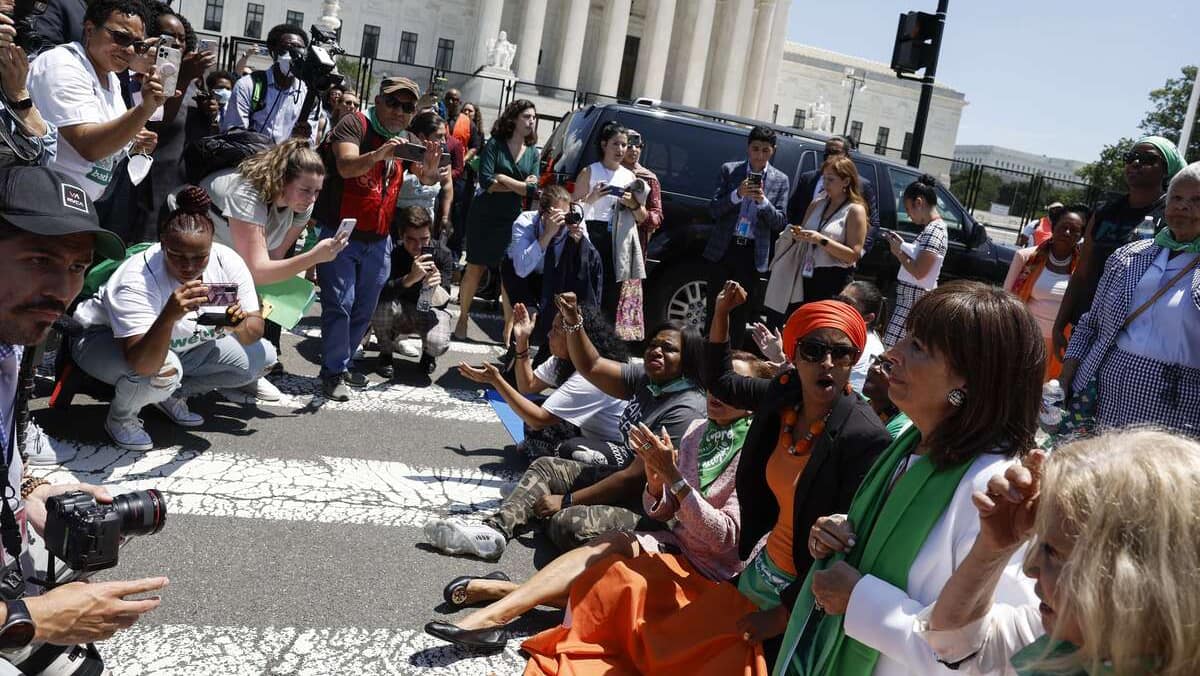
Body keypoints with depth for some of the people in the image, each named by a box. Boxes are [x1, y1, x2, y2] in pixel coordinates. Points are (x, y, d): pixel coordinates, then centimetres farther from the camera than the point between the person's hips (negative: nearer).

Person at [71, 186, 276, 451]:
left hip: (181, 346, 6)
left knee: (262, 356, -10)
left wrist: (239, 325, -44)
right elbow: (142, 364, -47)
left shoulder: (227, 262, -22)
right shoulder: (137, 280, -37)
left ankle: (174, 394, 9)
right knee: (165, 371, -39)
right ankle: (121, 416, -4)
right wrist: (169, 317, -63)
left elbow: (256, 329, -20)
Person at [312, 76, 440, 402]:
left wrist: (431, 164, -23)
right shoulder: (355, 125, -9)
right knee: (339, 304, -9)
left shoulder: (405, 140, 11)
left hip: (378, 240, 6)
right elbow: (346, 166, -26)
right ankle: (333, 372, 1)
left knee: (365, 308, 11)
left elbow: (428, 180, 1)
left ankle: (342, 363, 26)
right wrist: (378, 154, -46)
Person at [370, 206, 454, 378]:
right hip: (399, 310, 1)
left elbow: (442, 302, -20)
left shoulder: (442, 254, -17)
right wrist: (410, 279, -48)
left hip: (429, 311, -1)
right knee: (380, 305, -33)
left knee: (438, 344, -31)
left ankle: (428, 354, 10)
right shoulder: (392, 252, -20)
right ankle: (386, 353, -2)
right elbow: (380, 293, -31)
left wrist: (436, 286, -44)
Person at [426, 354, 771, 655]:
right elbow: (661, 512, 5)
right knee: (607, 547, -21)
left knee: (610, 547, -22)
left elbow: (724, 538, -22)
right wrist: (656, 481, -18)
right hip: (677, 545, 6)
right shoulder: (697, 430, 4)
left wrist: (673, 476, -28)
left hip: (712, 569, -6)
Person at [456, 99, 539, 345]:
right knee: (475, 268, 5)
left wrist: (503, 179, -13)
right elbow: (486, 182, -15)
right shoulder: (494, 145, -4)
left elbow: (532, 189, -5)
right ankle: (462, 318, 20)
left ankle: (508, 329, 8)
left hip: (514, 221, 3)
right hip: (484, 217, -3)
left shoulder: (533, 153, 7)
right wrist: (519, 186, -10)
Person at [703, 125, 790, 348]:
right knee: (715, 308, 3)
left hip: (753, 253, 0)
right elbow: (714, 210, -2)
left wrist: (763, 201, -18)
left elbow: (779, 222, 0)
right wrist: (737, 194, -19)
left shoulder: (780, 180, 4)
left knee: (740, 314, 7)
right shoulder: (729, 170, 2)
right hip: (723, 248, 0)